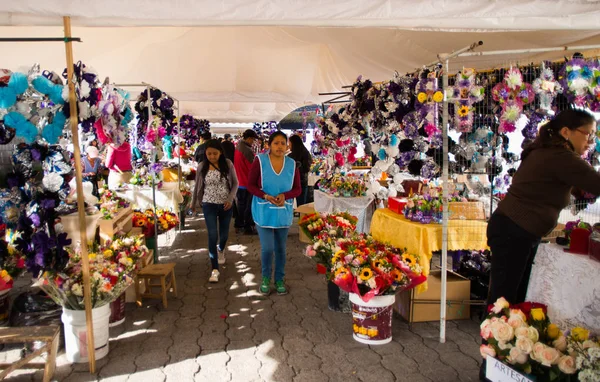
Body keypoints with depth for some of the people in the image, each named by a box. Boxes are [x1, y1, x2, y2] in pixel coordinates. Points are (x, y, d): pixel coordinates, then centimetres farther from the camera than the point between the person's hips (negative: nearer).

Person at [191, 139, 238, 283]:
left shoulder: (228, 164, -8)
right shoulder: (202, 166, -6)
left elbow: (235, 183, 0)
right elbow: (197, 186, 7)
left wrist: (230, 198, -14)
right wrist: (193, 203, 16)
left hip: (226, 204, 1)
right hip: (209, 205, -1)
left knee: (224, 233, 15)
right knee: (212, 235, -9)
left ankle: (221, 250, 51)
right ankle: (215, 269, -1)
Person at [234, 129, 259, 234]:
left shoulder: (236, 149, 4)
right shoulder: (247, 151, -22)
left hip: (239, 182, 8)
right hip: (248, 182, -8)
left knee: (241, 205, 17)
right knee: (249, 206, 3)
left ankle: (238, 226, 24)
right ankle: (248, 228, 10)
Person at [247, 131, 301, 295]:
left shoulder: (292, 164, -2)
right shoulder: (260, 161, -10)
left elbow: (297, 189, 2)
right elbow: (250, 185, -6)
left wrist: (285, 195, -18)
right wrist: (265, 196, -22)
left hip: (283, 213, 3)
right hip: (264, 213, -2)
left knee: (280, 248, 12)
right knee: (267, 248, -3)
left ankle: (279, 280, 30)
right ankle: (266, 279, 23)